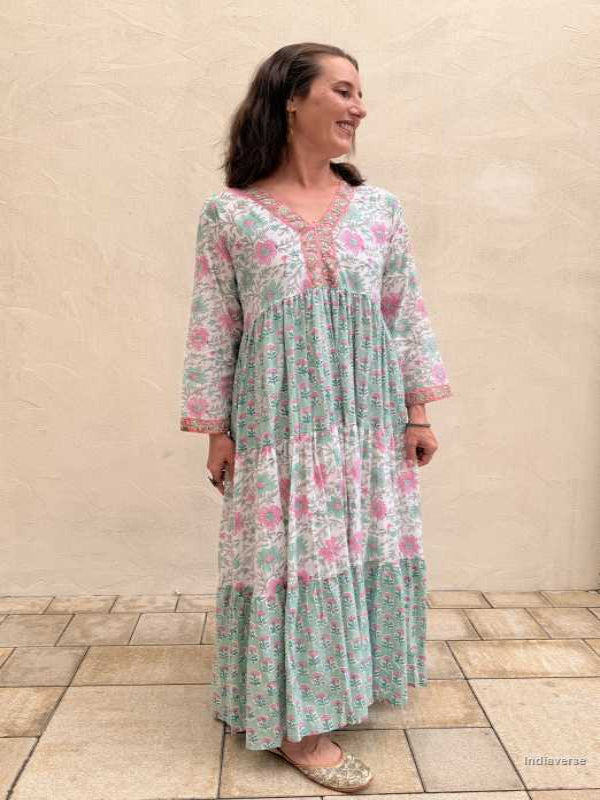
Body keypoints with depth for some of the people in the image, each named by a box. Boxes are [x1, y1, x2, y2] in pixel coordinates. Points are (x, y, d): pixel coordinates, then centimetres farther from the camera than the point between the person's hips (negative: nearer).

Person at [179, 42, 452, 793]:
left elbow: (406, 315, 7)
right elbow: (213, 329, -2)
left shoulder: (379, 208, 6)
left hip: (367, 423, 4)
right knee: (292, 556, 1)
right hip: (280, 426, -3)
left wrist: (418, 411, 4)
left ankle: (342, 678, 36)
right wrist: (216, 429, -4)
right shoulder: (229, 213, -2)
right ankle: (297, 723, 16)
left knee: (362, 550, 12)